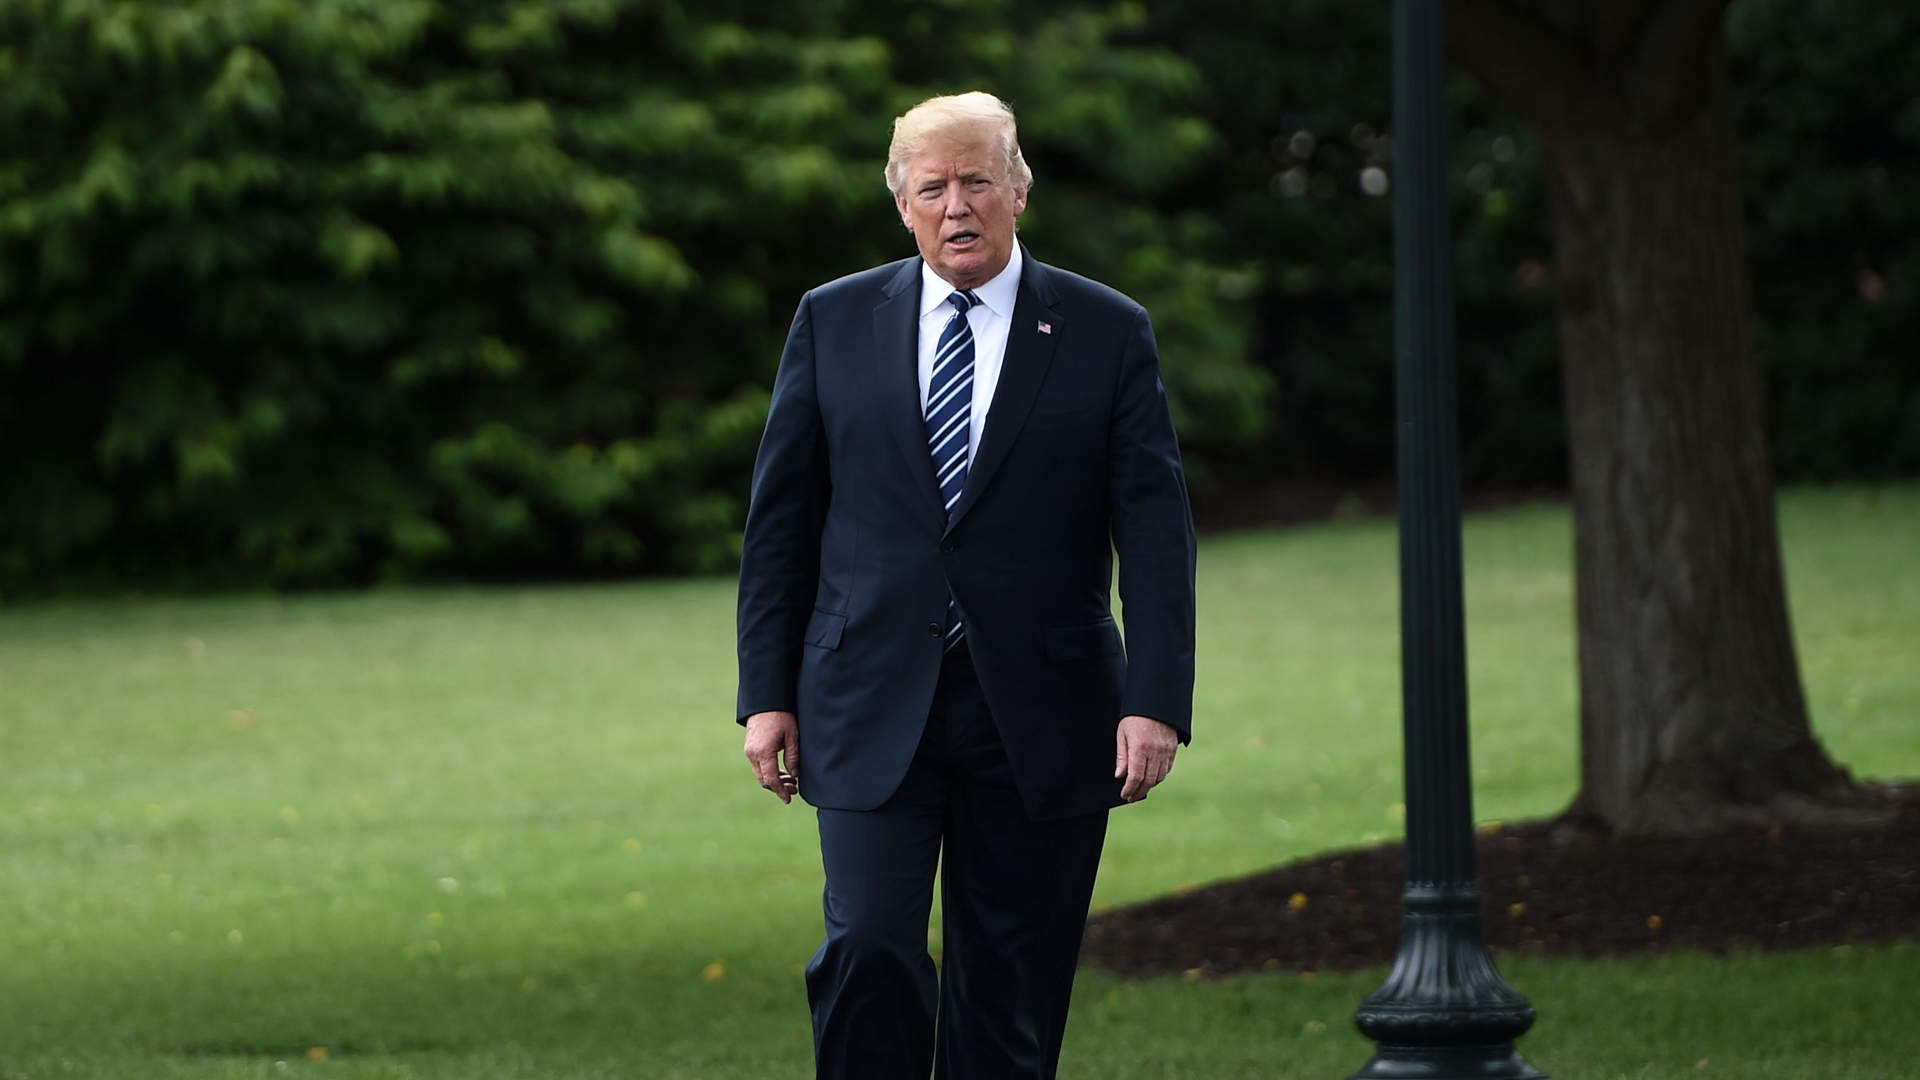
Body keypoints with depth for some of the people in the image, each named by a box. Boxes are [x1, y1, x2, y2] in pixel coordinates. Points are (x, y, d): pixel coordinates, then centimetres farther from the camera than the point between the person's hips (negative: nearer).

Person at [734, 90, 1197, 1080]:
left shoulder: (1107, 333, 3)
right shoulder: (833, 322, 7)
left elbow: (1155, 527, -1)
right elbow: (780, 519, 9)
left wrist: (1157, 700, -11)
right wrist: (767, 693, 3)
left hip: (1038, 725, 0)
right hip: (871, 712, 0)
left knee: (1009, 999, 3)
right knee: (869, 950, -15)